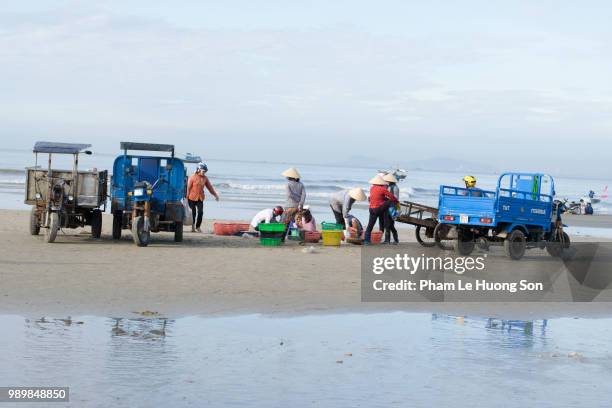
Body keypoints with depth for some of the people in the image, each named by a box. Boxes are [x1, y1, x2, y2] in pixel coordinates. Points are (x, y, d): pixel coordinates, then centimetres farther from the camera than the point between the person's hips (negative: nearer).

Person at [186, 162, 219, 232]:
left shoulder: (205, 178, 6)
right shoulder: (193, 177, -8)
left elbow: (210, 187, 14)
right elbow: (188, 187, -7)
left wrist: (215, 194, 15)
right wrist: (187, 197, -9)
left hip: (200, 198, 4)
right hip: (192, 198, -4)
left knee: (200, 212, -6)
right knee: (193, 213, 3)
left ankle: (198, 227, 6)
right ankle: (193, 226, 16)